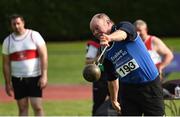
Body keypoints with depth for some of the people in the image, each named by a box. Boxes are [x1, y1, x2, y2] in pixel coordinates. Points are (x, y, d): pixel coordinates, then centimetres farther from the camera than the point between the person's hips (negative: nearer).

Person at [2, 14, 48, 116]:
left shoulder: (34, 35, -2)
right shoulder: (7, 41, 6)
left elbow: (43, 55, -6)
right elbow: (6, 64, 10)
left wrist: (44, 76, -14)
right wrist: (8, 83, 6)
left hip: (35, 77, -3)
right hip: (18, 79, 3)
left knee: (37, 107, -7)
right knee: (22, 108, 6)